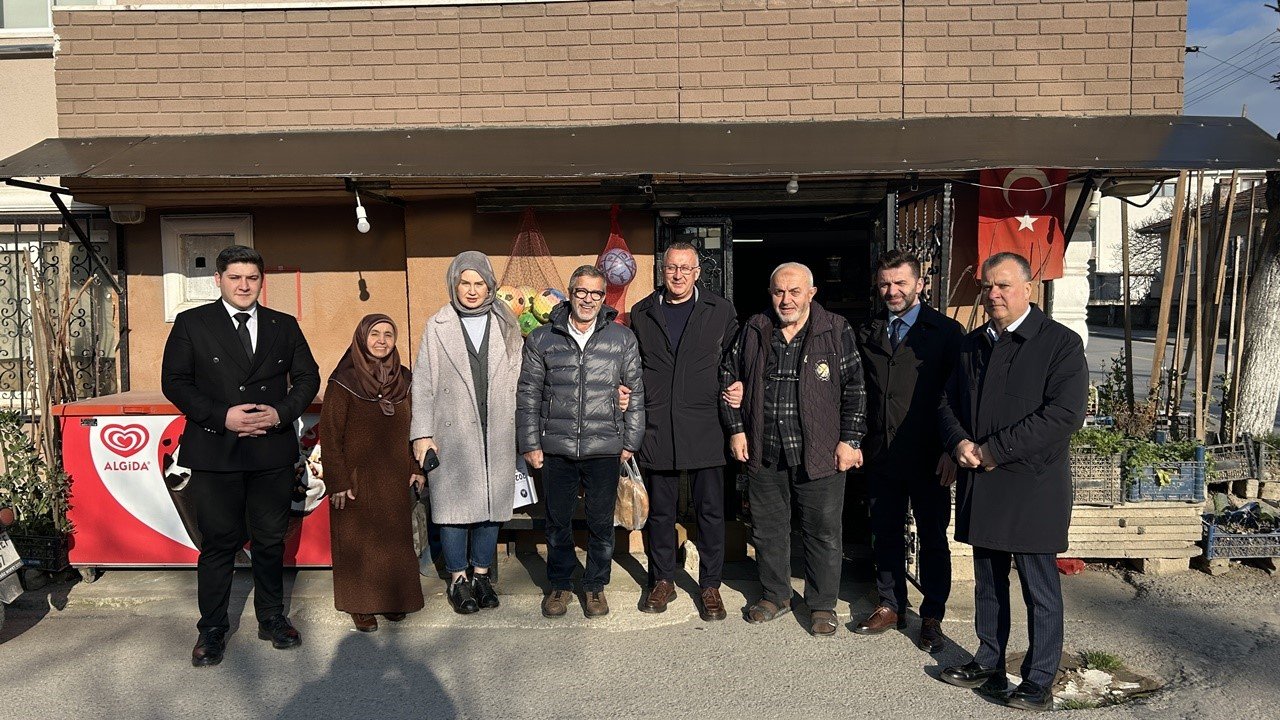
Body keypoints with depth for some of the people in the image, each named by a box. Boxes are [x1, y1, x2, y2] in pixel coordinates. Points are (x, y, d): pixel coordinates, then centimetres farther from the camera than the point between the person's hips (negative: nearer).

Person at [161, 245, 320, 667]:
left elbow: (308, 377, 10)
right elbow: (174, 381, -2)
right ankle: (212, 629, 19)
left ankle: (272, 618, 27)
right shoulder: (191, 324, 3)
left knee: (270, 541, 11)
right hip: (214, 453, -2)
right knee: (218, 544, 4)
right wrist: (222, 416, -14)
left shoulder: (285, 326, 10)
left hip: (273, 451, 2)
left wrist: (281, 413, -7)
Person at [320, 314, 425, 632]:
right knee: (358, 541, 5)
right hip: (357, 478, -4)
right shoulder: (344, 382, -9)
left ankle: (393, 599, 25)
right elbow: (329, 435, -10)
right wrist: (338, 482, -13)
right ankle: (361, 606, 19)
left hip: (395, 479, 4)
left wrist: (416, 468, 8)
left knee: (395, 539, 10)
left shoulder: (402, 380, 6)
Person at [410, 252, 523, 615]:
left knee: (492, 502, 8)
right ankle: (458, 578, 17)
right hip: (452, 434, -2)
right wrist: (422, 434, -4)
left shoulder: (506, 325, 8)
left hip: (497, 433, 2)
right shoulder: (438, 326, 2)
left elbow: (519, 378, 7)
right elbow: (422, 382, 2)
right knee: (453, 503, 2)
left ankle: (482, 574, 24)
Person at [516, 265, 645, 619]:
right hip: (556, 448, 1)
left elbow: (635, 392, 6)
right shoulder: (541, 339, 3)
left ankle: (595, 585, 27)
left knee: (601, 523, 9)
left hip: (604, 449, 0)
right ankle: (560, 584, 30)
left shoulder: (622, 339, 3)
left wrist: (631, 441, 3)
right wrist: (530, 444, 1)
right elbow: (528, 395, 6)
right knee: (558, 522, 11)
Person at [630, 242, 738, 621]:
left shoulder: (720, 311, 5)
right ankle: (663, 581, 26)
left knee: (710, 510, 4)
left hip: (704, 428, -1)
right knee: (660, 510, 11)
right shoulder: (642, 313, 9)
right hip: (656, 428, 1)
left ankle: (710, 585, 18)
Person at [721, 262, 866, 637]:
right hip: (764, 452, 3)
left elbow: (855, 388, -2)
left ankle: (822, 605, 21)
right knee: (767, 528, 14)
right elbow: (729, 378, 13)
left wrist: (850, 440, -6)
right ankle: (775, 595, 32)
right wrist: (736, 429, 7)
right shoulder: (753, 331, 5)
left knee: (823, 531, 5)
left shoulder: (836, 331, -3)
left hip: (820, 452, -3)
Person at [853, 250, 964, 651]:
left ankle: (932, 617, 22)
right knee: (885, 535, 13)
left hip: (929, 459, -3)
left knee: (933, 539, 8)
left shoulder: (946, 332, -3)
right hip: (880, 456, 4)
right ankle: (891, 607, 29)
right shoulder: (866, 334, 9)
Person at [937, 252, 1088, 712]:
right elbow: (947, 402, 15)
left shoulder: (1061, 343, -8)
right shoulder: (971, 345, 12)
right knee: (988, 583, 17)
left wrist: (993, 450, -18)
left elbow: (1065, 414, -18)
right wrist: (959, 443, -7)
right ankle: (988, 666, 30)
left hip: (1032, 487, -6)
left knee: (1040, 591, 5)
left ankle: (1039, 683, 17)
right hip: (979, 485, 6)